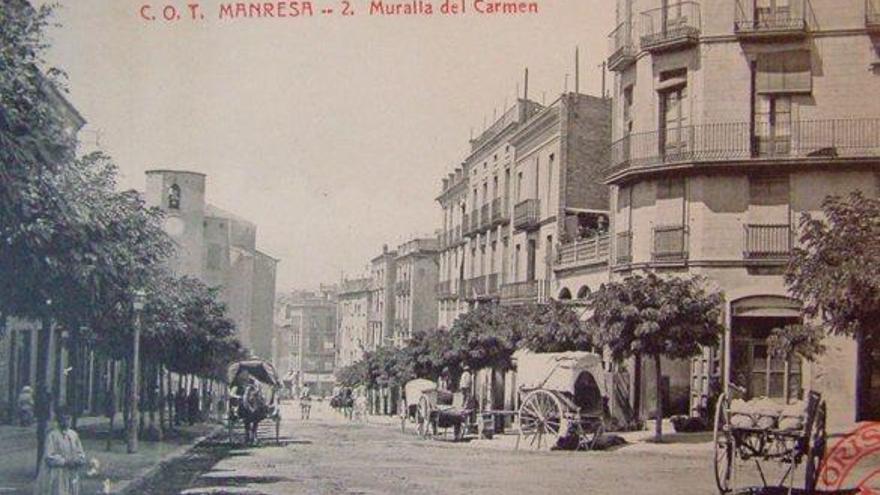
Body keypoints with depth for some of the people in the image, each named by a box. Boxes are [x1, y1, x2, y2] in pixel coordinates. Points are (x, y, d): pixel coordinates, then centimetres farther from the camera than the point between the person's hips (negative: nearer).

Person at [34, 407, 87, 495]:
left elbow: (81, 453, 12)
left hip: (71, 477, 6)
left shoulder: (73, 434, 7)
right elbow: (49, 457, -14)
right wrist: (65, 462, -21)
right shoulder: (52, 435, -9)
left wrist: (77, 460, -9)